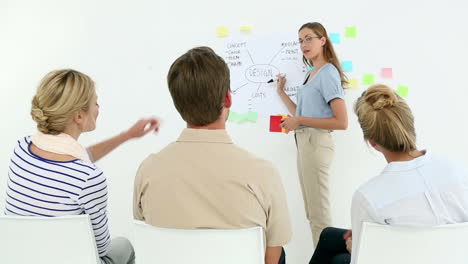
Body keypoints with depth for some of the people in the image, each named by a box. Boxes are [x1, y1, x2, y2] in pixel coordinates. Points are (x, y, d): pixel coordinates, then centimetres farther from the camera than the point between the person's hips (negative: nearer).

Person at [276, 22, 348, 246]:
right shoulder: (311, 74, 15)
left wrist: (299, 120, -17)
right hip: (305, 142, 10)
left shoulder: (328, 72, -11)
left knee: (319, 214, -3)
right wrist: (281, 92, 14)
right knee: (312, 212, 15)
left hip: (316, 142, -10)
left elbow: (341, 122, -18)